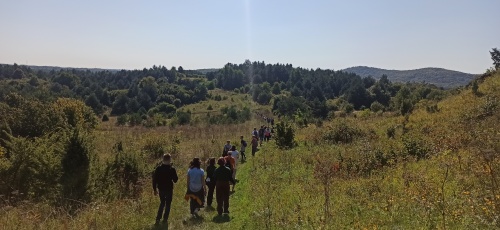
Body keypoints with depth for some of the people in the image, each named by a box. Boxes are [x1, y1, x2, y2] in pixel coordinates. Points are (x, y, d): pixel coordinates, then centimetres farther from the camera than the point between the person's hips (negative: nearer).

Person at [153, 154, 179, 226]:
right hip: (169, 189, -3)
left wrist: (155, 189, 6)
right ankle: (165, 219, 17)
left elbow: (154, 179, -4)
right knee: (168, 204, 14)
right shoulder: (172, 169, -15)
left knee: (162, 203, 21)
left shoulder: (158, 168, -8)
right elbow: (175, 180, -8)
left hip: (161, 189, 3)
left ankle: (158, 219, 14)